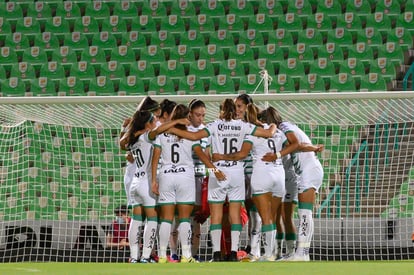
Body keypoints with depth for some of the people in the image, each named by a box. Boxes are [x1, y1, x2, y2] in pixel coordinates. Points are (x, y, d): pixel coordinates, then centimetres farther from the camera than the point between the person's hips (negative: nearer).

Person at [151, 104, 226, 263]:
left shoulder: (162, 133, 5)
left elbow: (156, 157, 3)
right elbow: (200, 153, -9)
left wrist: (154, 180, 5)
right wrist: (214, 169, -10)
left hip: (166, 175, 2)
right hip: (185, 175, -2)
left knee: (166, 219, 4)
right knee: (184, 219, 1)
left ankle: (162, 255, 1)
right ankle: (186, 255, -2)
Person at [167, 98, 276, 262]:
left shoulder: (216, 125, -4)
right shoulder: (242, 126, 2)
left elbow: (194, 136, -14)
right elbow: (268, 133, 4)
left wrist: (171, 130, -6)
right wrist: (273, 127, 27)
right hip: (237, 173, 2)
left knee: (216, 214, 2)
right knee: (235, 214, 6)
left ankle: (216, 252, -4)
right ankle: (234, 252, -1)